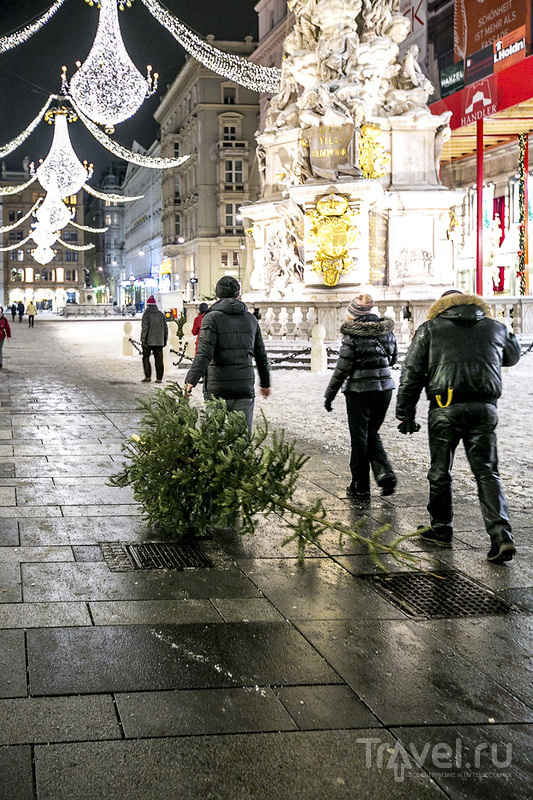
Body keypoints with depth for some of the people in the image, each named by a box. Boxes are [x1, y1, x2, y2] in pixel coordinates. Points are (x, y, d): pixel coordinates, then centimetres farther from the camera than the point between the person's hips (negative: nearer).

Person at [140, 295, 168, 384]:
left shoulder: (147, 314, -6)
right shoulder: (161, 314, 9)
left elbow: (144, 327, -13)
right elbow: (165, 328, 11)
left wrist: (143, 339, -11)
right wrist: (165, 339, 17)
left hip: (148, 341, -4)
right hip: (159, 341, 4)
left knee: (146, 358, 7)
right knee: (159, 359, 4)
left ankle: (148, 376, -1)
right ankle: (159, 378, 2)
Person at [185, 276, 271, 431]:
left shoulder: (212, 318, -3)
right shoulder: (250, 319, 12)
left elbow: (204, 353, -18)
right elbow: (261, 355, 19)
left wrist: (191, 380, -25)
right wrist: (265, 383, 32)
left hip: (217, 389, -3)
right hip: (245, 389, 3)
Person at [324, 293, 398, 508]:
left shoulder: (353, 335, -14)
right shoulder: (387, 331, 3)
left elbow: (342, 369, -12)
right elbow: (393, 359, 16)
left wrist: (329, 395, -3)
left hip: (359, 390, -5)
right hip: (385, 387, 5)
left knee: (359, 440, 5)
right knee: (372, 434, 21)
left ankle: (360, 490, 10)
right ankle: (385, 473, 2)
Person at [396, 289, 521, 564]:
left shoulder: (429, 329, 9)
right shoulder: (495, 328, 16)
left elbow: (411, 374, 4)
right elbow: (512, 356, 35)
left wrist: (405, 413, 6)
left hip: (446, 408, -2)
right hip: (484, 408, 2)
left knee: (440, 472, 12)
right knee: (487, 473, 4)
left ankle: (441, 529, 23)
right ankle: (501, 534, -9)